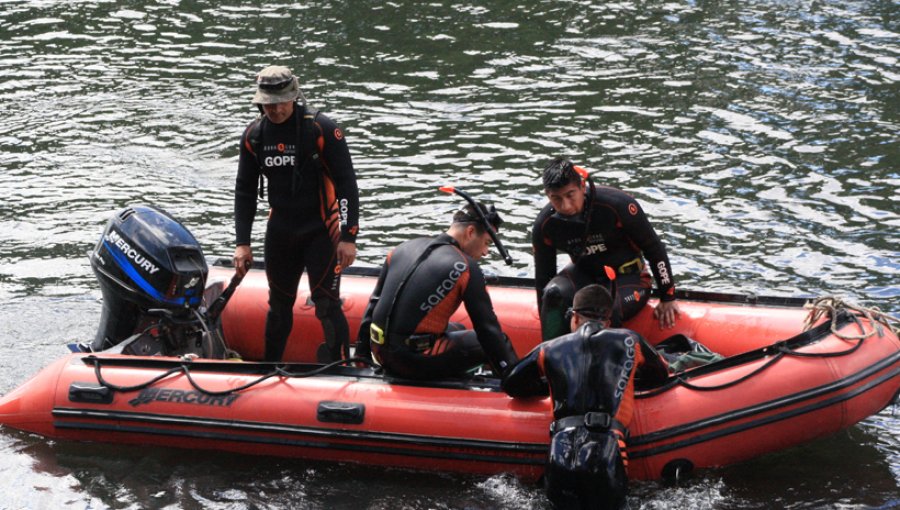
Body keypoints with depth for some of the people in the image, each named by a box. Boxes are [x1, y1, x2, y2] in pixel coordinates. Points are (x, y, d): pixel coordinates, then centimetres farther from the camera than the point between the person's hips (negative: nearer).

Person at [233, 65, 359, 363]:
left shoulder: (322, 129, -15)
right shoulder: (254, 135, 1)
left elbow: (347, 185, -12)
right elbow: (245, 191, 9)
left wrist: (348, 237, -15)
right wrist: (242, 243, 5)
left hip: (321, 231, -5)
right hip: (280, 232, 5)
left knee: (326, 305, -11)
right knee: (279, 305, 15)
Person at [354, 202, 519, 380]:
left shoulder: (403, 249, 12)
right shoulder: (466, 268, -8)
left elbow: (374, 304, 18)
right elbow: (488, 329, -7)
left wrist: (361, 354, 27)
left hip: (381, 354, 7)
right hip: (416, 362, -7)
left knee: (457, 330, 30)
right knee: (496, 343, 6)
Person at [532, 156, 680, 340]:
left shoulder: (616, 205, -26)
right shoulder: (544, 225, -15)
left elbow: (654, 249, -13)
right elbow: (543, 278, -2)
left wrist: (667, 298, -8)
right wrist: (548, 330, -2)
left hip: (628, 277, -3)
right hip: (584, 274, 3)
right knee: (554, 293, -29)